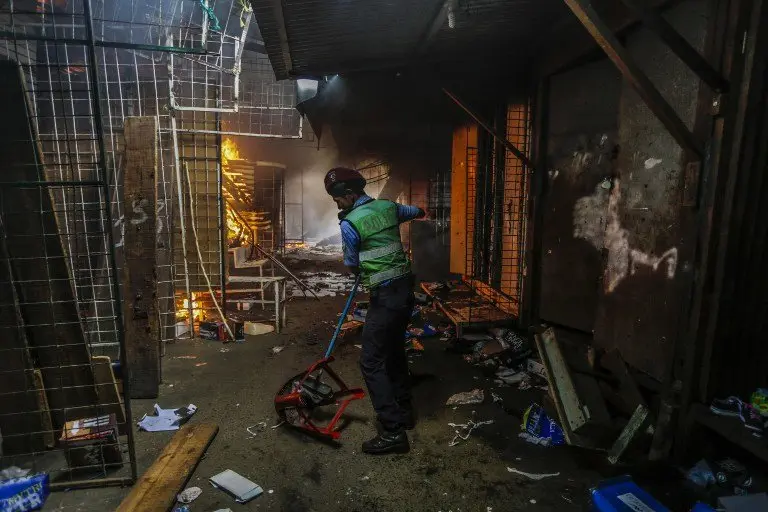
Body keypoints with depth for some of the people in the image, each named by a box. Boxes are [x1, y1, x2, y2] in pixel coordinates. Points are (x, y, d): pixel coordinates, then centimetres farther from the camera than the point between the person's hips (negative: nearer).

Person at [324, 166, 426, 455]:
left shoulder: (349, 223, -13)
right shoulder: (388, 206, 8)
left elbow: (352, 264, 0)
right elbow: (416, 212, 29)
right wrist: (419, 213, 52)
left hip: (385, 295, -8)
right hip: (405, 287, 8)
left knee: (372, 362, -2)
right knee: (395, 351, 21)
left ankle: (394, 431, 0)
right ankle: (403, 411, 35)